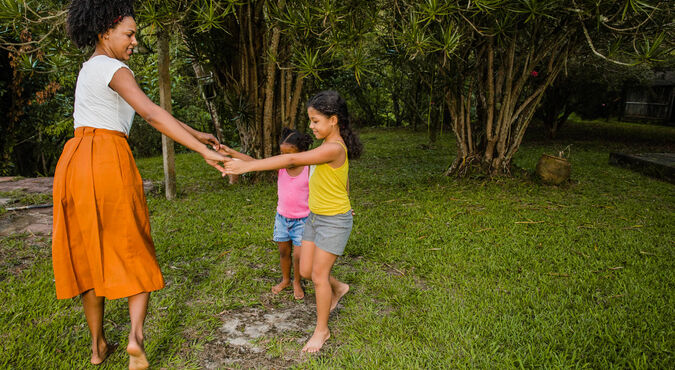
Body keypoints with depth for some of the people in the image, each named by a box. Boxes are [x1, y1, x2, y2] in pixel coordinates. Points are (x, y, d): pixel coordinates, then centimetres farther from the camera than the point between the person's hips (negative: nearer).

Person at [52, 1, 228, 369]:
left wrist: (195, 133, 15)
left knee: (91, 256, 15)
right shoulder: (114, 70, -6)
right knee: (135, 253, 6)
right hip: (110, 163, -8)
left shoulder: (90, 69, 24)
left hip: (76, 163, 8)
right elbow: (153, 115, -22)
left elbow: (147, 112, 20)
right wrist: (204, 152, -25)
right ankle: (135, 336, -9)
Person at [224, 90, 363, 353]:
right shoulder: (331, 146, 5)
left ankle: (322, 330, 20)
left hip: (334, 221, -9)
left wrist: (247, 166, -31)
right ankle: (338, 288, 41)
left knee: (318, 275, 1)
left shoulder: (334, 148, -25)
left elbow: (292, 159, -31)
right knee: (305, 271, 13)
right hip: (315, 217, 9)